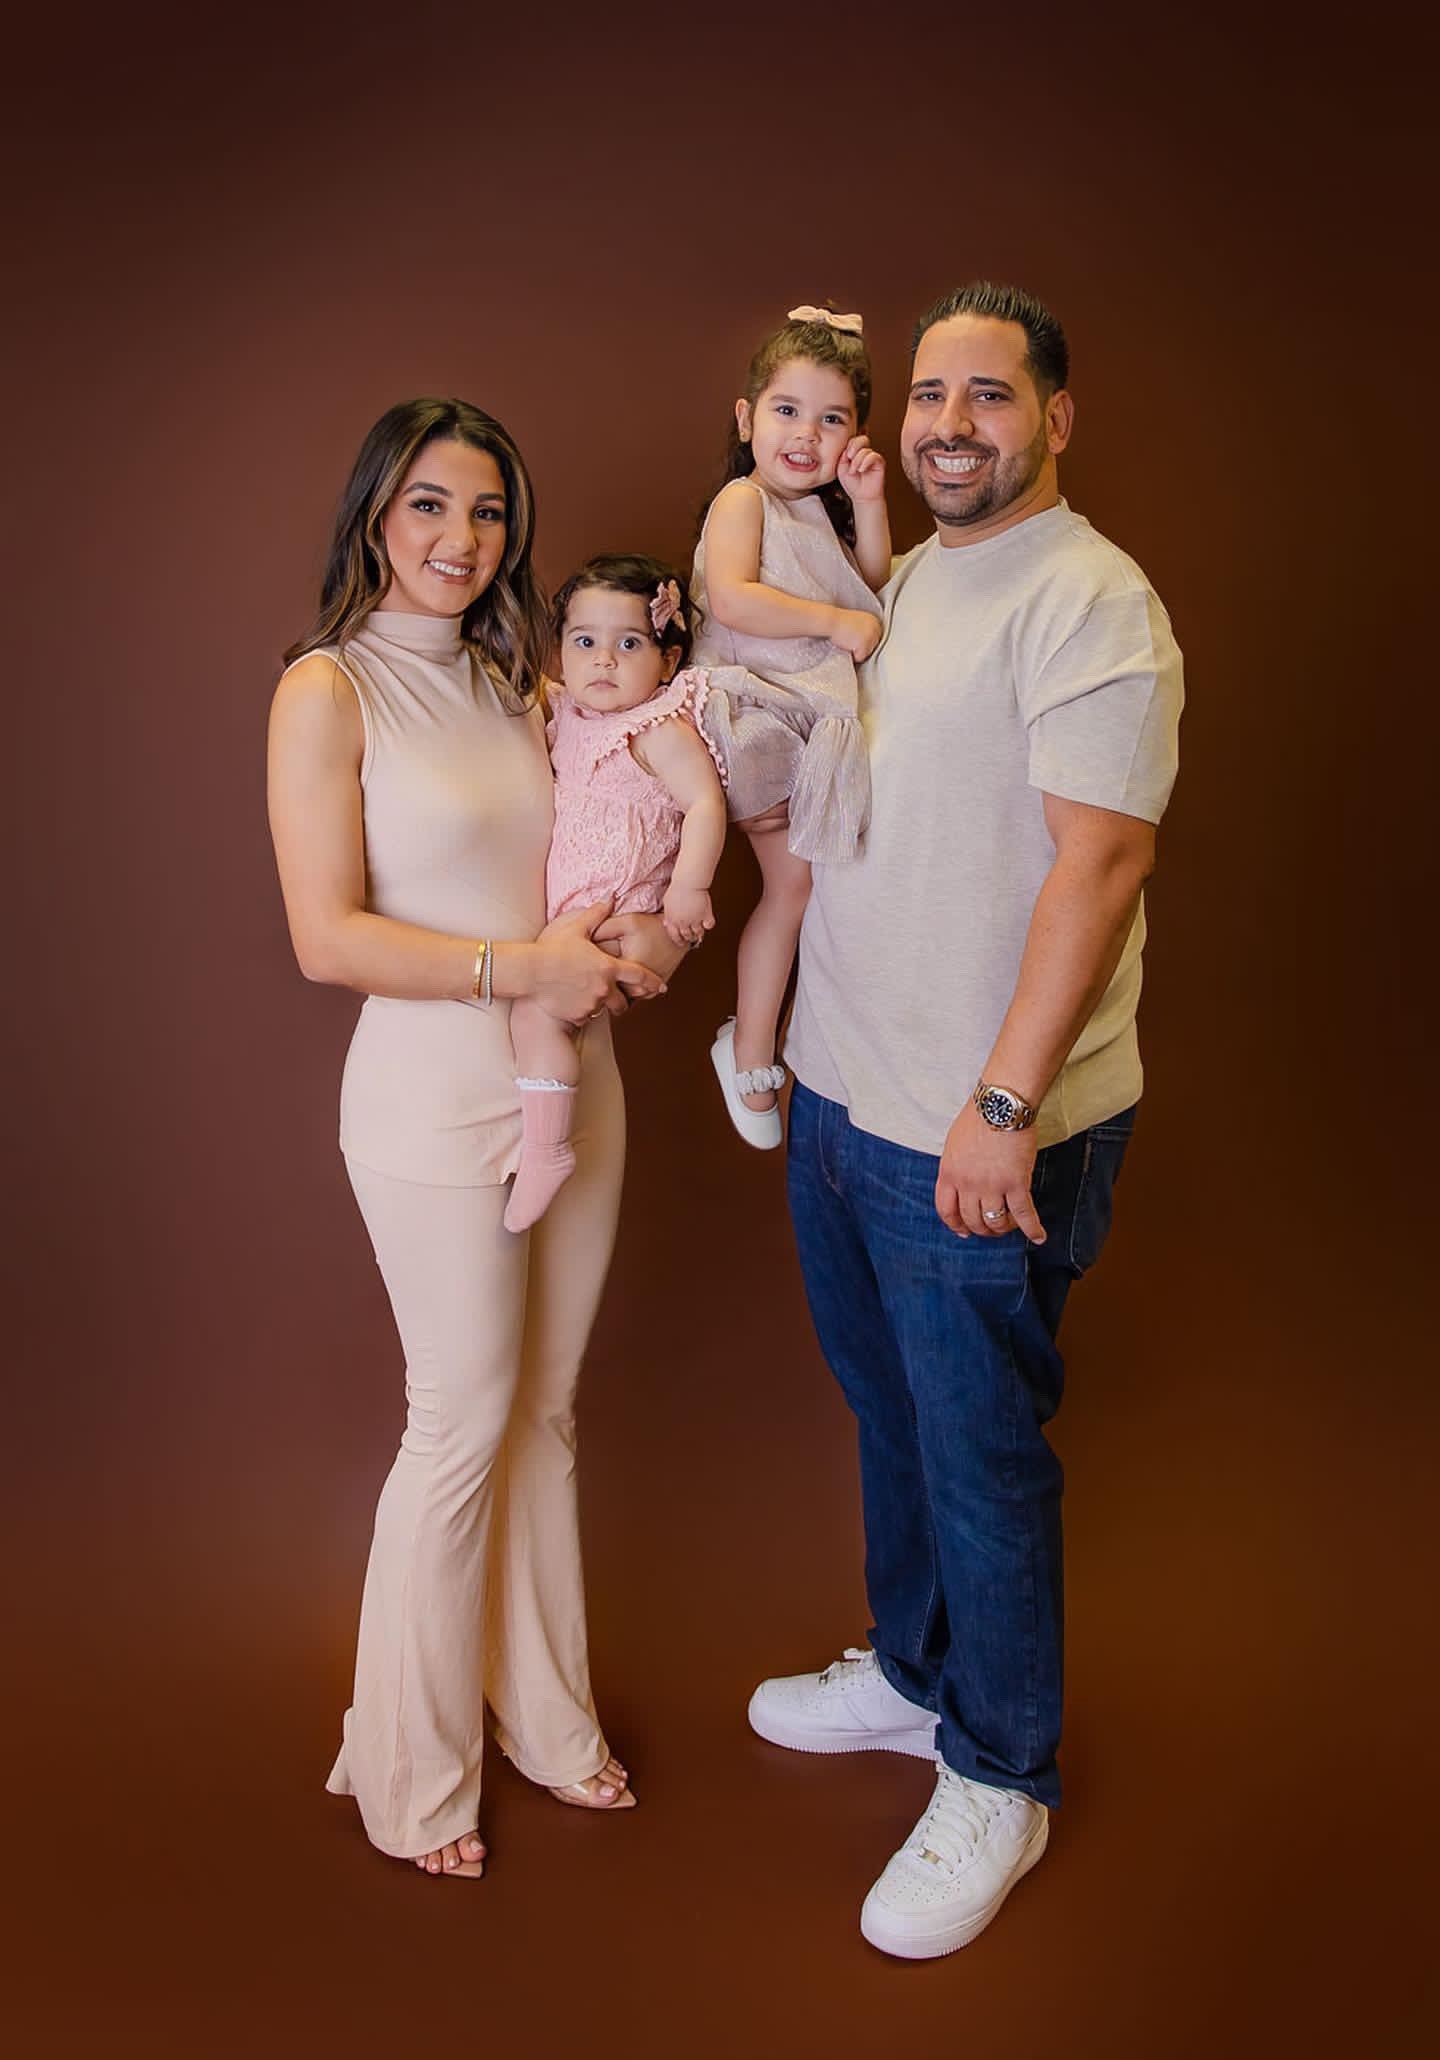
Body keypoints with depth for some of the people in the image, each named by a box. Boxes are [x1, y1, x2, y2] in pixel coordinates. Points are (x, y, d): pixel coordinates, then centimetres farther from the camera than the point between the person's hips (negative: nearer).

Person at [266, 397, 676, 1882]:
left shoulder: (512, 680, 10)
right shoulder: (328, 690, -9)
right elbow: (327, 937, -16)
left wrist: (619, 938, -5)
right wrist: (523, 967, -20)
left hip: (576, 1082, 6)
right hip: (438, 1103, -6)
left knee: (544, 1410, 15)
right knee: (462, 1426, 4)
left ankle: (541, 1707, 35)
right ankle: (412, 1772, 26)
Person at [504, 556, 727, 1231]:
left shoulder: (662, 732, -16)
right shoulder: (568, 717, 11)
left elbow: (706, 804, -22)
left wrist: (689, 886, -27)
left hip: (620, 914, -10)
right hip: (566, 908, 10)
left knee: (537, 1008, -19)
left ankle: (546, 1148, -11)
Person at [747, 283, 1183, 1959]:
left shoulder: (1088, 601, -14)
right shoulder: (905, 581, 13)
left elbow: (1100, 863, -21)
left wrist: (1005, 1106, -24)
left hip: (978, 1135, -8)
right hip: (842, 1093, 8)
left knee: (982, 1454, 6)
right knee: (891, 1415, 22)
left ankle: (997, 1781, 27)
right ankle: (910, 1672, 43)